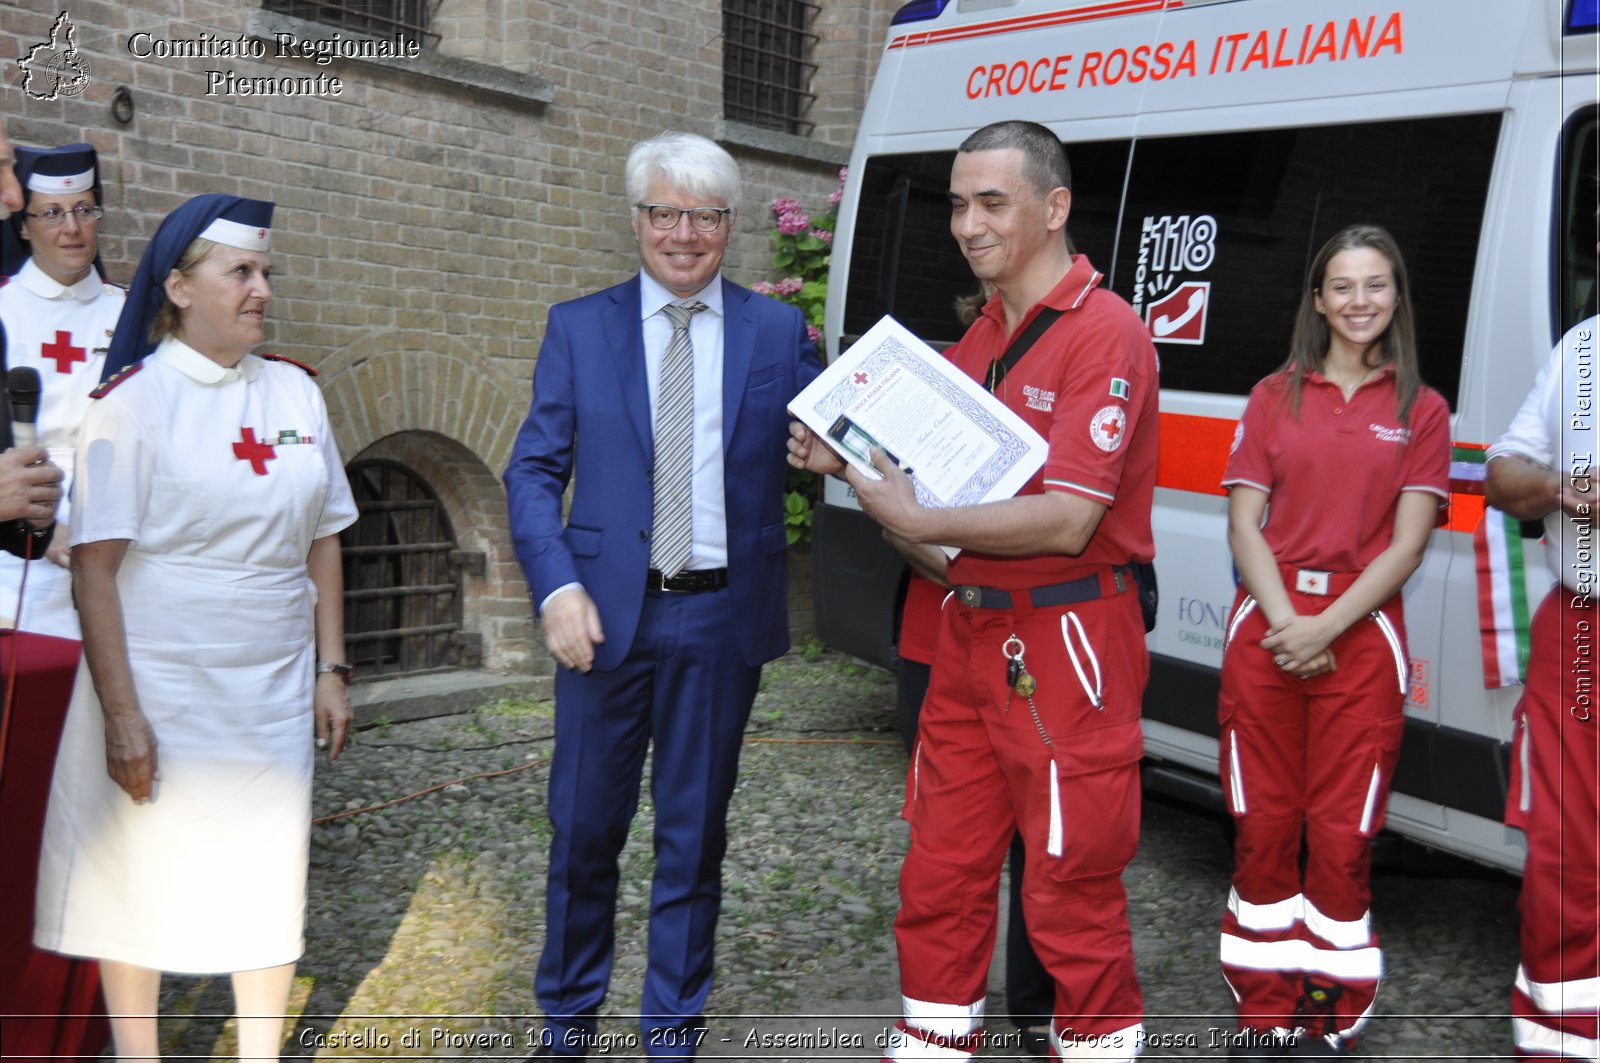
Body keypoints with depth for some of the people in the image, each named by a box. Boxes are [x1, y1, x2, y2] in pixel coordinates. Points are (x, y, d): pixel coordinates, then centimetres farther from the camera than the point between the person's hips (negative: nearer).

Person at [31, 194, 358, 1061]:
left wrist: (331, 671, 7)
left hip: (273, 693, 4)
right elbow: (97, 567, -10)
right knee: (140, 883, 8)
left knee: (269, 886, 11)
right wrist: (121, 714, -14)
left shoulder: (295, 392, 6)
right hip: (161, 689, -4)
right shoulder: (133, 399, -7)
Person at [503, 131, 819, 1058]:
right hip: (609, 613, 0)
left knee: (695, 833, 12)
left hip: (722, 617, 0)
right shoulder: (579, 328, 4)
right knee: (585, 827, 10)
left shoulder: (779, 332, 4)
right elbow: (535, 471, 1)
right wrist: (558, 588, -12)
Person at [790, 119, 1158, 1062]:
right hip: (972, 632, 8)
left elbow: (1065, 521, -22)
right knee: (941, 875, 16)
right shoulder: (981, 336, 14)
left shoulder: (1106, 335, -14)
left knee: (1073, 892, 3)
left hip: (1067, 644, -8)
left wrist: (918, 523, -18)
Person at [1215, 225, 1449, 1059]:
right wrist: (1285, 621, -11)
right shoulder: (1275, 396, 10)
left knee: (1342, 834, 1)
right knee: (1264, 825, 5)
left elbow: (1407, 545, -1)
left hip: (1361, 634, -1)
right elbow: (1245, 525, 4)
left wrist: (1326, 627, -13)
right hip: (1266, 624, 1)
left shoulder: (1421, 411, 7)